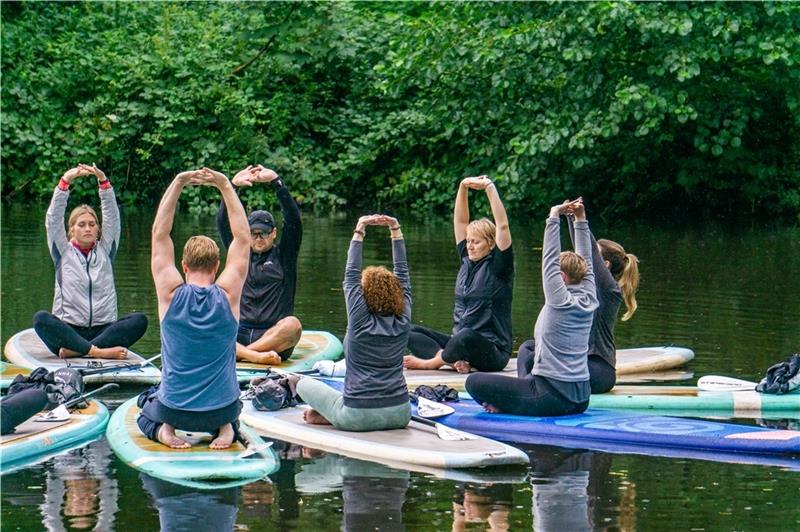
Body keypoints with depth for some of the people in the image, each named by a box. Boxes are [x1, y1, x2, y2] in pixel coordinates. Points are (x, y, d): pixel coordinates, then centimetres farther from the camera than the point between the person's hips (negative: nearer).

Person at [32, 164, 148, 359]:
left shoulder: (105, 250, 15)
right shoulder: (63, 252, 12)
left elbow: (113, 216, 4)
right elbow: (53, 218, -1)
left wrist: (103, 181, -10)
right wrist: (65, 181, -12)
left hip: (103, 329, 2)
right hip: (68, 330, -2)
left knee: (139, 320, -27)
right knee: (41, 318, -32)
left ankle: (76, 350, -36)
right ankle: (98, 351, -44)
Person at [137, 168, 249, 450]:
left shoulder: (171, 295, -13)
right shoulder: (228, 296, -11)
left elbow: (159, 233, -6)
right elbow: (242, 237, -3)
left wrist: (178, 183, -5)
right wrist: (225, 186, -1)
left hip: (174, 409, -1)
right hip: (222, 409, 1)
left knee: (146, 414, 34)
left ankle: (163, 430, 0)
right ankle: (225, 429, 4)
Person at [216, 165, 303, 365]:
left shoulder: (283, 255, 12)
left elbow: (293, 218, 0)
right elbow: (223, 222, 9)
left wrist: (276, 181, -7)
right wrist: (232, 186, -1)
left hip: (274, 336, -2)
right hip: (240, 333, 2)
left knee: (292, 325, -36)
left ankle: (238, 353, -36)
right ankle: (258, 356, -45)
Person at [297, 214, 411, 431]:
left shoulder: (361, 320, -7)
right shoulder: (402, 322, 2)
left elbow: (351, 274, -2)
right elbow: (403, 274, 10)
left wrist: (359, 231, 1)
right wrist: (395, 230, 12)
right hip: (399, 416, 2)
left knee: (304, 384, 19)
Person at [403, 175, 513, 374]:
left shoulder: (497, 266, -5)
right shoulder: (467, 261, 12)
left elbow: (502, 225, -17)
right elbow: (460, 221, 13)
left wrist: (489, 187, -17)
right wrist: (463, 187, 2)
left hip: (493, 352, -7)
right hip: (459, 341, 7)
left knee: (466, 336, -41)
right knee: (412, 333, -8)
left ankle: (430, 362, -17)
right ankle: (455, 359, -28)